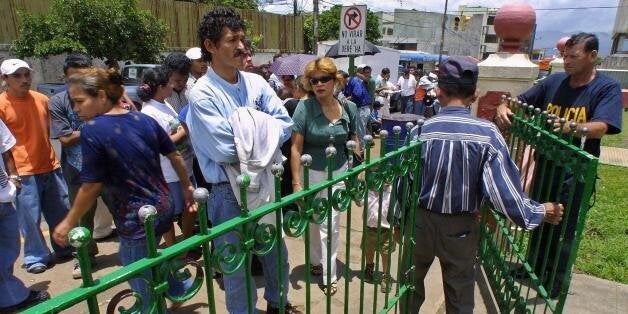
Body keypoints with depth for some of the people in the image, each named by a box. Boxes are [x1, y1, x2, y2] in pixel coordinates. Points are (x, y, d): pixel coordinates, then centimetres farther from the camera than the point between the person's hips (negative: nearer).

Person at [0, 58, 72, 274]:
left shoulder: (42, 99, 4)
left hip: (51, 167, 5)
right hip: (23, 172, -4)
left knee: (62, 213, 13)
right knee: (30, 218, 4)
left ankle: (64, 250, 30)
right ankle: (35, 258, 22)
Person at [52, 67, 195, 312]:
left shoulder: (92, 130, -17)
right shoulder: (145, 120, 0)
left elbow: (92, 186, -14)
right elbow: (175, 155, 6)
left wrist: (68, 223, 0)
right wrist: (187, 186, 20)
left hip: (136, 218, -7)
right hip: (164, 205, 7)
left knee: (145, 289, 14)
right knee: (131, 258, 32)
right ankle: (178, 285, 43)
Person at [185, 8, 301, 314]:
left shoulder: (256, 82, 2)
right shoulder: (202, 93, -14)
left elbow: (285, 123, -5)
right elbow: (224, 149, -22)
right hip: (230, 191, -6)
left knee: (277, 253, 23)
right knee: (237, 264, 12)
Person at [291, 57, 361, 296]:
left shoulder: (349, 108, -4)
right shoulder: (304, 108, -14)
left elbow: (354, 142, 7)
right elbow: (296, 148, -13)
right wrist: (296, 183, -15)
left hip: (338, 172, 2)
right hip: (311, 172, -1)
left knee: (331, 224, 6)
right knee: (313, 221, 16)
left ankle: (329, 274, 22)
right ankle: (315, 261, 41)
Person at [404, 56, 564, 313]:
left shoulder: (423, 130, -13)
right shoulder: (487, 133, -15)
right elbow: (504, 188, -15)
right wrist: (539, 212, 3)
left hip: (421, 221, 0)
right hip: (462, 227, 0)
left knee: (411, 284, 23)